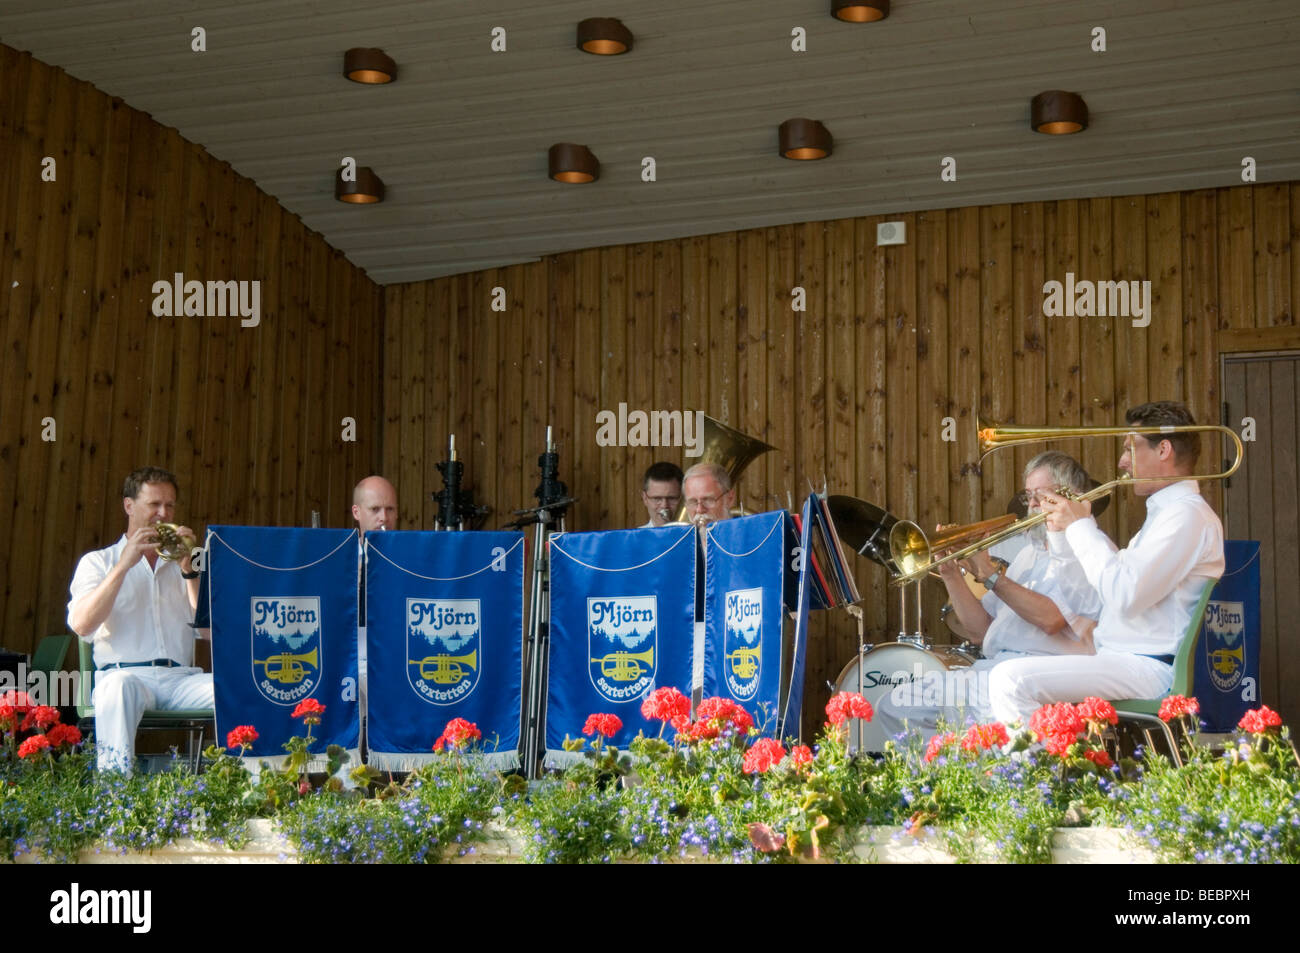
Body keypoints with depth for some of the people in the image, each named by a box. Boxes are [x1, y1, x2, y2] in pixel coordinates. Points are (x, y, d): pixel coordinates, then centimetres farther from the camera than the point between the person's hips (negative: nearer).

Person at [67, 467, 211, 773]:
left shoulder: (184, 564, 23)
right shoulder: (98, 561, 16)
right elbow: (81, 625, -5)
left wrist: (188, 569, -1)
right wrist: (124, 565, -9)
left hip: (181, 678, 2)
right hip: (124, 673, -2)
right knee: (120, 687, -39)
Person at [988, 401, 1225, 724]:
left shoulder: (1187, 513, -13)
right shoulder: (1168, 510, 22)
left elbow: (1125, 596, -24)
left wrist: (1080, 527, -13)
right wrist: (1082, 526, 17)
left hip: (1150, 668, -11)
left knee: (1011, 680, -25)